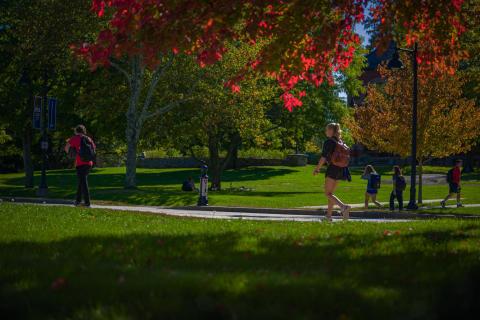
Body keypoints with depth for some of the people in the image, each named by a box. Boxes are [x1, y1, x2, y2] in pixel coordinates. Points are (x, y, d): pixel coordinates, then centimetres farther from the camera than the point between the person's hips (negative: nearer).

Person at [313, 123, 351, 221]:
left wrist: (317, 169, -6)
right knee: (331, 193, 16)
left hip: (332, 169, -8)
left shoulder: (329, 142, -10)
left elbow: (323, 157, -14)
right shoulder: (341, 142, 12)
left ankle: (344, 207, -26)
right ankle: (329, 215, 15)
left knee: (328, 194, -6)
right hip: (341, 170, 8)